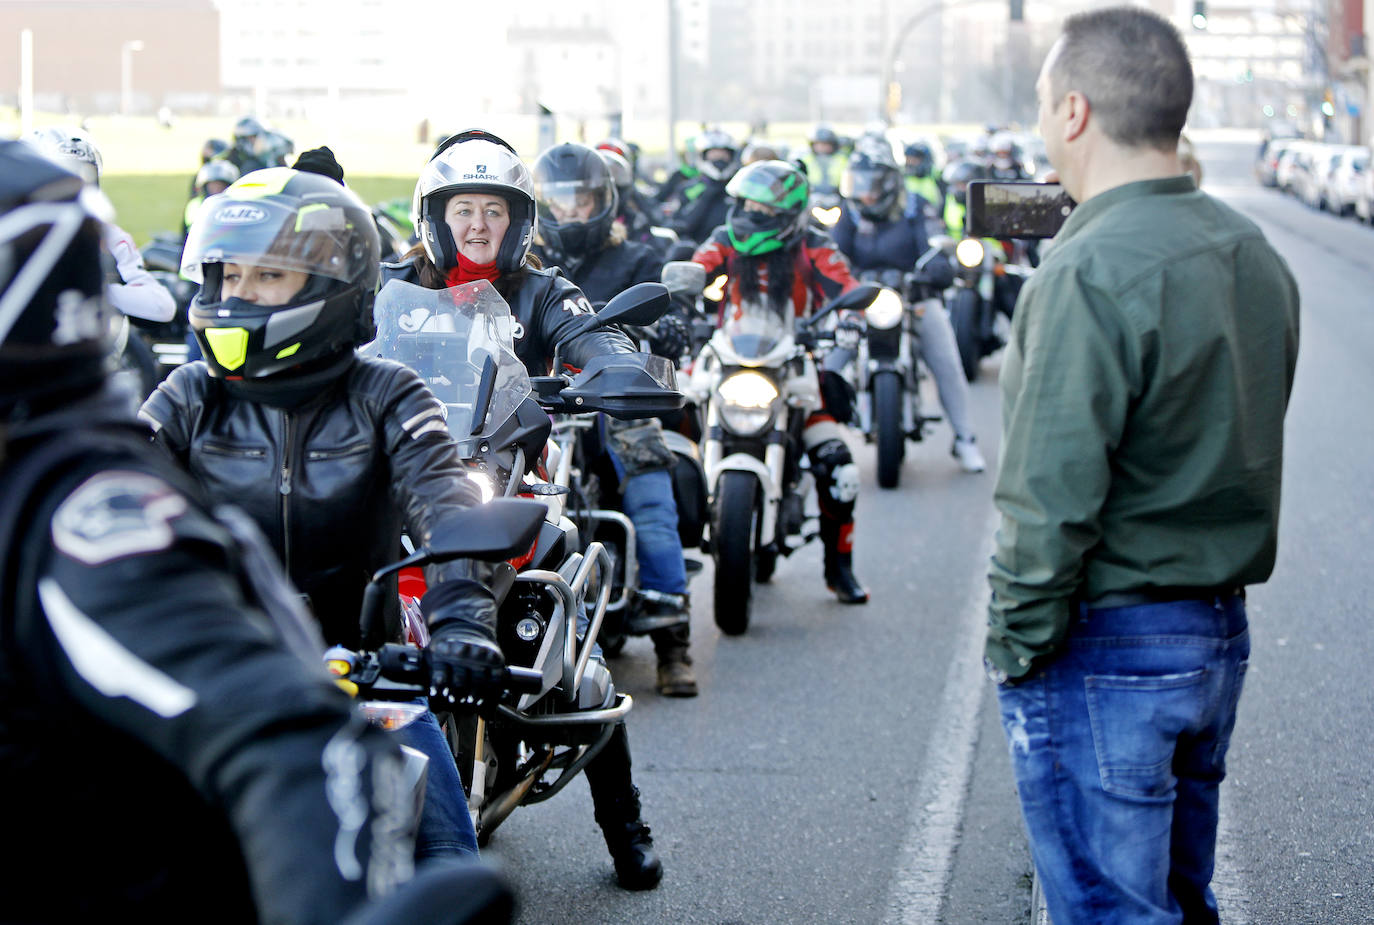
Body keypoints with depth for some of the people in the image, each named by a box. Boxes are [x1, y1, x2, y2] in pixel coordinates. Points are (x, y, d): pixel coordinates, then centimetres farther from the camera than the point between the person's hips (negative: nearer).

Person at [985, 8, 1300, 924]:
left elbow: (1053, 498, -21)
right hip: (1220, 635, 8)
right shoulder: (1255, 254, 7)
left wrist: (1018, 647, -12)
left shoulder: (1092, 273, -20)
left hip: (1108, 649, -8)